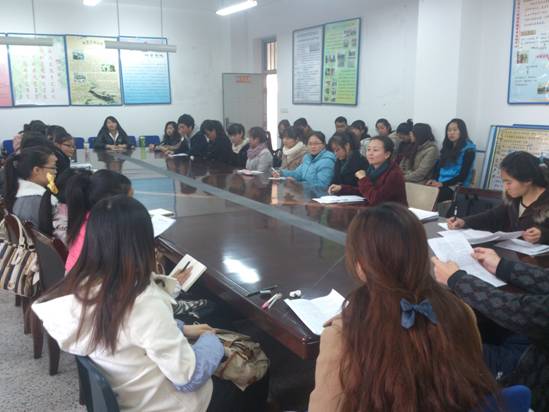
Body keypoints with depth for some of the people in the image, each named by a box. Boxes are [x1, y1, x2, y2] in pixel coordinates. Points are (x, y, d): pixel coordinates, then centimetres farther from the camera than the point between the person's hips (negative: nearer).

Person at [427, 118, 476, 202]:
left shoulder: (468, 149, 0)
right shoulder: (447, 147, 21)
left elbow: (463, 175, -7)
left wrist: (443, 184, -16)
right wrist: (434, 180, -5)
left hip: (456, 187, -6)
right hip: (441, 184, 6)